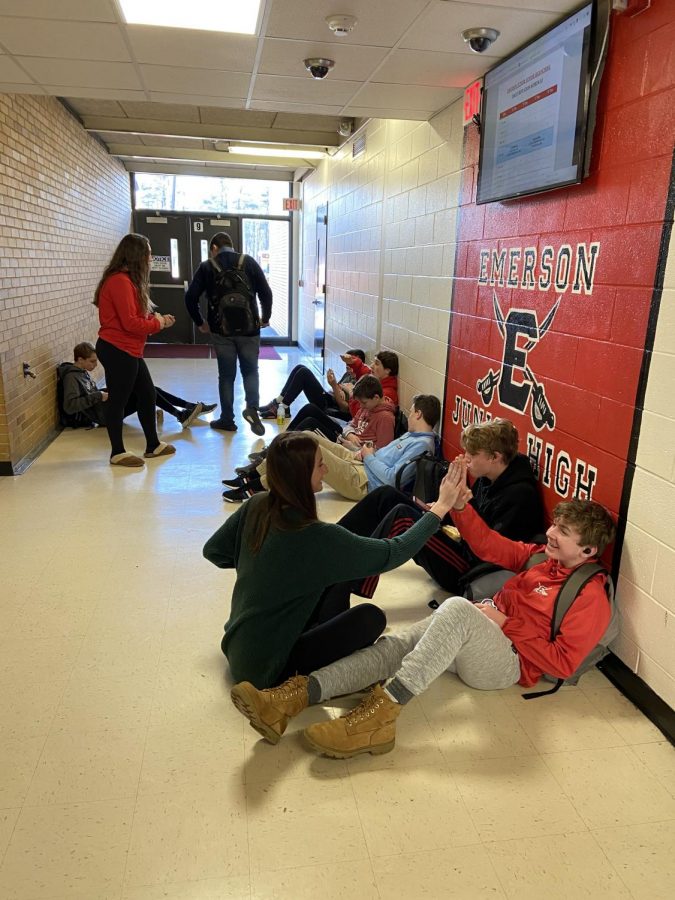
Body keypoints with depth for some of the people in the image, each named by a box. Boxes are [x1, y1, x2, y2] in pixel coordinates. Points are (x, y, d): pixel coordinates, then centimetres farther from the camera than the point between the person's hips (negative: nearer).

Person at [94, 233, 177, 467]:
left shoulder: (128, 280, 15)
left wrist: (158, 319, 2)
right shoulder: (120, 281, -18)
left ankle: (153, 445, 26)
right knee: (118, 400, 0)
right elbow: (130, 323, -22)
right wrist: (158, 323, -8)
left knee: (147, 395, 15)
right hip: (117, 351, -11)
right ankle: (118, 453, 12)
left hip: (129, 351, 11)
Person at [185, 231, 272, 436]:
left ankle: (227, 419, 15)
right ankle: (252, 408, -8)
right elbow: (266, 292, -1)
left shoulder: (207, 266, 3)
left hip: (221, 329, 0)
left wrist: (200, 323, 12)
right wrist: (265, 318, 13)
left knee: (226, 375, 10)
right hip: (249, 327, 0)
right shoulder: (248, 262, 3)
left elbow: (190, 297, -1)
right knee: (250, 370, 14)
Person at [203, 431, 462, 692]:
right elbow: (392, 553, -18)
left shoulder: (255, 507, -8)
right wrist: (439, 508, -8)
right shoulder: (316, 538, -27)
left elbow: (213, 551, 6)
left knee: (336, 586, 12)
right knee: (371, 617, -9)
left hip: (237, 646, 8)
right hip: (264, 668, -7)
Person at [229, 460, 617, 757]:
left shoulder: (590, 596, -4)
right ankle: (294, 696, -33)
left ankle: (381, 712, -44)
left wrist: (506, 625, -13)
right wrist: (460, 506, 0)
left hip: (507, 661, -7)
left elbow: (563, 662, -11)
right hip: (472, 637, 7)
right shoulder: (542, 556, 15)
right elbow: (490, 547, 13)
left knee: (457, 607, -38)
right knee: (395, 646, -19)